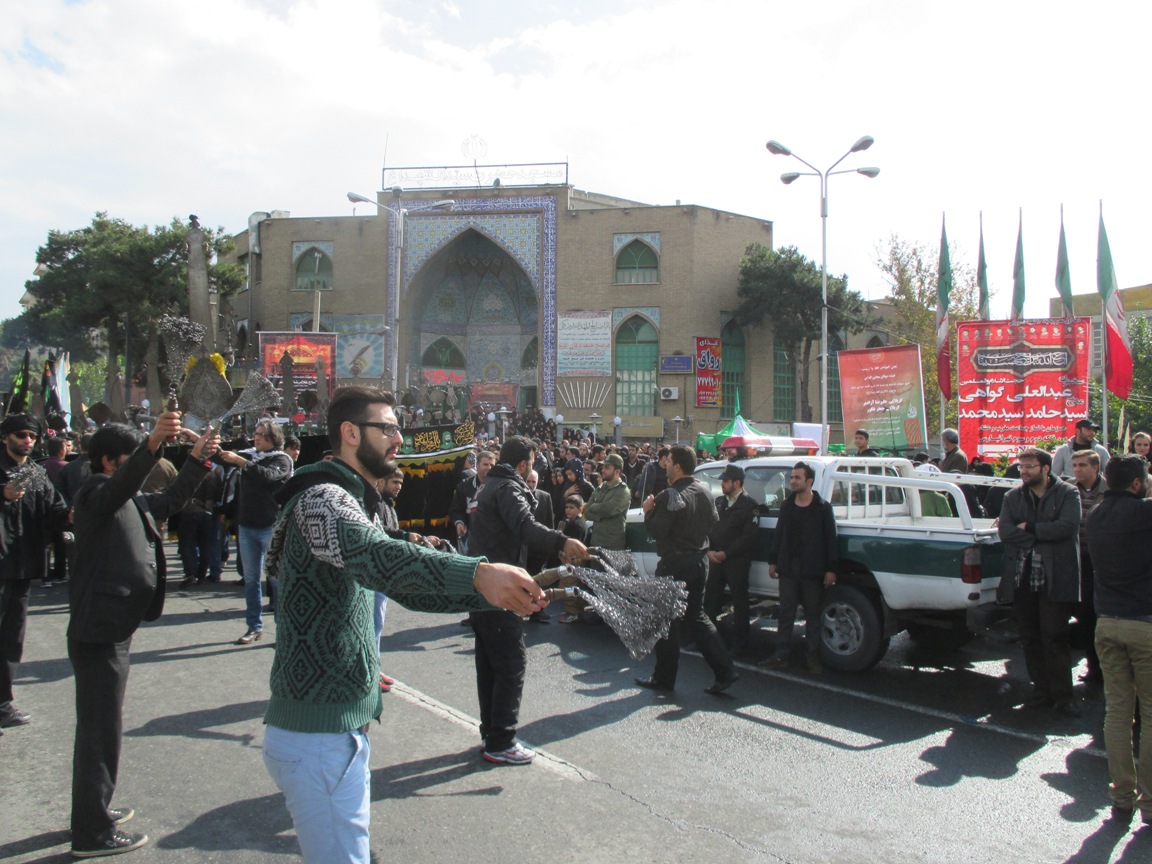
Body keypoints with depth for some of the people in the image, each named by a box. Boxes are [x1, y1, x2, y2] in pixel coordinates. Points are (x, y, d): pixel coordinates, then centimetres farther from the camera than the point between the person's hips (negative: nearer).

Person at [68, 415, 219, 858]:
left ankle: (95, 811, 36)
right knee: (100, 730, -2)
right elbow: (123, 484, -35)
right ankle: (92, 834, 9)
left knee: (100, 727, 21)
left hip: (113, 631, 10)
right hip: (98, 632, -10)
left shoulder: (131, 503, 14)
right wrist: (153, 443, -52)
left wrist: (196, 459, 17)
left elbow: (170, 500, 28)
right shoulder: (97, 492, -13)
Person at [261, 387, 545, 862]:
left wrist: (493, 592, 3)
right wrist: (476, 572, -51)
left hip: (345, 727, 10)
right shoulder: (321, 498, -16)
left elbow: (405, 586, 16)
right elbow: (375, 556, -38)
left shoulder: (354, 504, 17)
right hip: (317, 736, -10)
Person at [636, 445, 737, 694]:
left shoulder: (670, 496, -19)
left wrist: (648, 511, -6)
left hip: (674, 564, -8)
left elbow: (656, 531, -22)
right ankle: (724, 671, 11)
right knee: (696, 616, 17)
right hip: (699, 560, 8)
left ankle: (664, 678, 14)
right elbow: (713, 520, 18)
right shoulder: (704, 491, 7)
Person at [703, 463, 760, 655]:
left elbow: (750, 536, -13)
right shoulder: (719, 502, 14)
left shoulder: (748, 505, -7)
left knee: (739, 602, 4)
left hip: (737, 561, -6)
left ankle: (738, 642, 13)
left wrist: (726, 553, -15)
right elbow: (708, 528, 13)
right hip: (716, 560, 6)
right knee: (710, 599, 9)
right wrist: (710, 551, -3)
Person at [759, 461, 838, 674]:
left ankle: (812, 656, 17)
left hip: (812, 570, -3)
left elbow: (831, 539, -5)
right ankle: (781, 655, 12)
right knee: (786, 612, 6)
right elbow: (778, 535, 14)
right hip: (788, 569, 4)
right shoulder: (786, 506, 10)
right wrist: (773, 561, 10)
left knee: (813, 614, 7)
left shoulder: (822, 507, -3)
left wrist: (831, 569, -9)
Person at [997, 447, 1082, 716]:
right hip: (1021, 578, 4)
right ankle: (1042, 691, 19)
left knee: (1054, 637, -4)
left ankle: (1063, 695, 7)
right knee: (1030, 638, 9)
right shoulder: (1013, 496, 10)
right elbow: (1005, 531, -4)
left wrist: (1029, 528, -9)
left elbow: (1067, 526, -16)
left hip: (1055, 579, -4)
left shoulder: (1068, 493, 1)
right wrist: (1044, 537, -12)